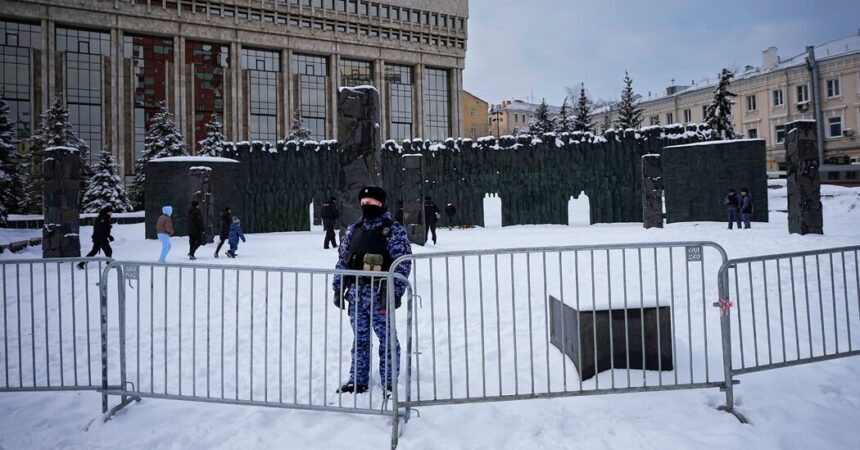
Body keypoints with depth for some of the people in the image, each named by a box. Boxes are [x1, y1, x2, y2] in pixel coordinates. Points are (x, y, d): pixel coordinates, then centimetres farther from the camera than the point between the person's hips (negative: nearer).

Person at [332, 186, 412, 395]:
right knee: (359, 339, 15)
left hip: (380, 293, -5)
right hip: (356, 293, 5)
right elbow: (342, 261, 16)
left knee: (386, 338, 3)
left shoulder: (394, 230, -4)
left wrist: (395, 292, -14)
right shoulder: (353, 230, 13)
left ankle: (389, 383, 17)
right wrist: (338, 288, 12)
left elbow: (403, 263, -9)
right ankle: (358, 380, 28)